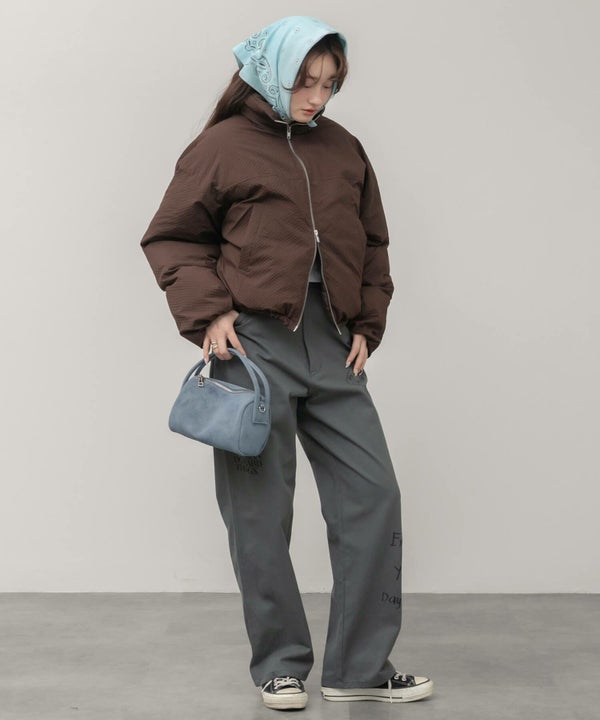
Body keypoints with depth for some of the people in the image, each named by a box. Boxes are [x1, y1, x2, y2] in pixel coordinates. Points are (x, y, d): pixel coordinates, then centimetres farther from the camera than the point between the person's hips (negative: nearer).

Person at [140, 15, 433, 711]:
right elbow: (171, 238, 2)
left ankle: (360, 665, 13)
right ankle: (280, 666, 18)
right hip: (253, 345, -4)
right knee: (260, 511, 2)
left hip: (331, 347, 5)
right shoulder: (223, 146, 0)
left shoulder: (343, 150, 14)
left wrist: (366, 324, 10)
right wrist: (207, 313, -10)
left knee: (373, 493, 1)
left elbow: (372, 245, 21)